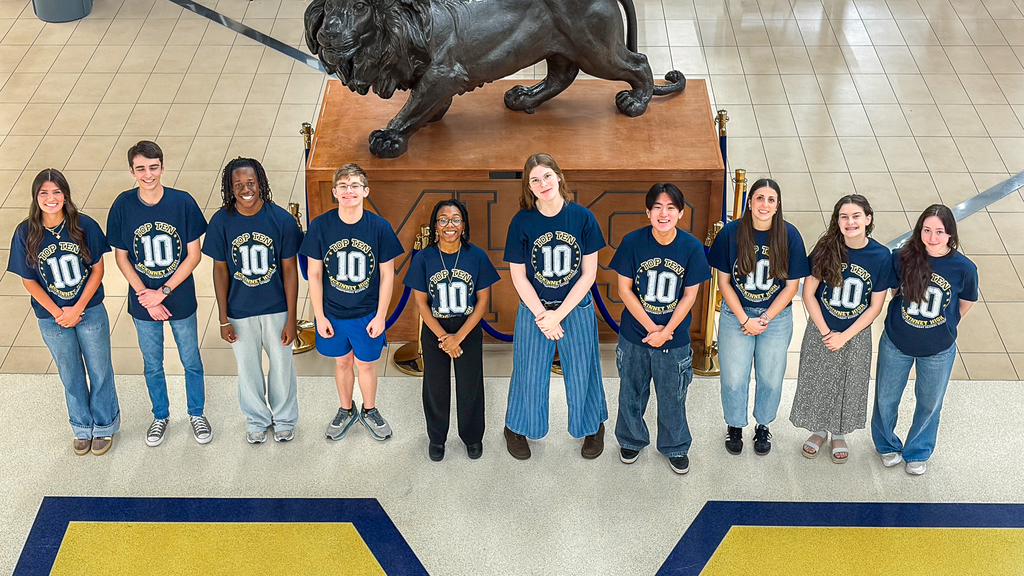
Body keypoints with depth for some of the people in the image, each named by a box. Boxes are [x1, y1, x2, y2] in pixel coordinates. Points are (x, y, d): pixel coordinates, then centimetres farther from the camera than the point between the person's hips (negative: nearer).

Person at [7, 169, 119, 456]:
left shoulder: (84, 225, -16)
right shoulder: (25, 233, -13)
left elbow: (97, 269, -8)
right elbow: (29, 280, -6)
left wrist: (77, 309, -14)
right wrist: (58, 313, -13)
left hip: (90, 311, -1)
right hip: (52, 319, 1)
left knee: (100, 371, 13)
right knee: (71, 377, 18)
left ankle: (105, 426, 35)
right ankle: (82, 428, 38)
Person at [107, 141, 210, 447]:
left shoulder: (183, 202, -17)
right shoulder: (123, 206, -13)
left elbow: (194, 255, -11)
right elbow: (121, 257, -4)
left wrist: (163, 291, -15)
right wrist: (146, 297, -12)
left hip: (181, 299, -1)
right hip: (143, 303, 1)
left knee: (191, 361, 16)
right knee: (152, 365, 18)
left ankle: (197, 413, 39)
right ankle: (160, 416, 41)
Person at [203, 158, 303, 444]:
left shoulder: (281, 219, -16)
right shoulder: (221, 222, -14)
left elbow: (290, 270, -9)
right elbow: (220, 270, -4)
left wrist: (291, 318, -8)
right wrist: (223, 319, -3)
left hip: (276, 308, -1)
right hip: (240, 311, 1)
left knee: (282, 364, 15)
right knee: (248, 367, 17)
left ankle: (284, 418, 39)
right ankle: (256, 419, 40)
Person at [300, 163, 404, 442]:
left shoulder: (379, 227, -14)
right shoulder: (320, 226, -13)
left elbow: (387, 274, -6)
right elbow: (314, 274, -6)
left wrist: (380, 316, -6)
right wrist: (319, 316, -5)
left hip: (367, 314, 0)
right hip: (332, 314, 1)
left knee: (366, 364, 14)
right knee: (342, 362, 18)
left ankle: (370, 411, 39)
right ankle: (346, 411, 40)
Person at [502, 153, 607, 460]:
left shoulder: (582, 217, -11)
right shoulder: (522, 221, -11)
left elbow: (588, 274, -8)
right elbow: (518, 276, -5)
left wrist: (558, 315, -12)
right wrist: (542, 315, -11)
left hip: (576, 308, 0)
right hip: (534, 309, 0)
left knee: (581, 373, 12)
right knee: (530, 374, 11)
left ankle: (593, 427, 36)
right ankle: (516, 429, 34)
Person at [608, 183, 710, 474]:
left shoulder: (692, 247, -12)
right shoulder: (633, 242, -14)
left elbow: (689, 295, -6)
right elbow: (624, 290, -9)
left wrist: (666, 331, -13)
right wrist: (651, 327, -14)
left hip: (675, 339, 0)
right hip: (634, 335, 0)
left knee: (673, 397, 13)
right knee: (632, 393, 17)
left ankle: (675, 448, 36)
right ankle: (631, 440, 42)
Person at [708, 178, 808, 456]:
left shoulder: (789, 235, -11)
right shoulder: (731, 232, -11)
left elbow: (791, 286, -5)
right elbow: (723, 281, -5)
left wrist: (765, 319, -10)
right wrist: (745, 320, -11)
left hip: (777, 317, 1)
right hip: (736, 315, 0)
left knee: (771, 378, 11)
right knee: (734, 378, 6)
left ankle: (763, 426, 36)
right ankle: (734, 425, 31)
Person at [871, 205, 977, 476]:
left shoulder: (964, 268, -20)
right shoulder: (903, 258, -18)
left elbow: (965, 303, -1)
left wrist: (943, 327, 1)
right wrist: (900, 320, 1)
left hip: (938, 351, 0)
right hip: (896, 343, 1)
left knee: (929, 402, 19)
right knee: (886, 397, 18)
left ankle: (918, 451, 45)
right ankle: (887, 445, 46)